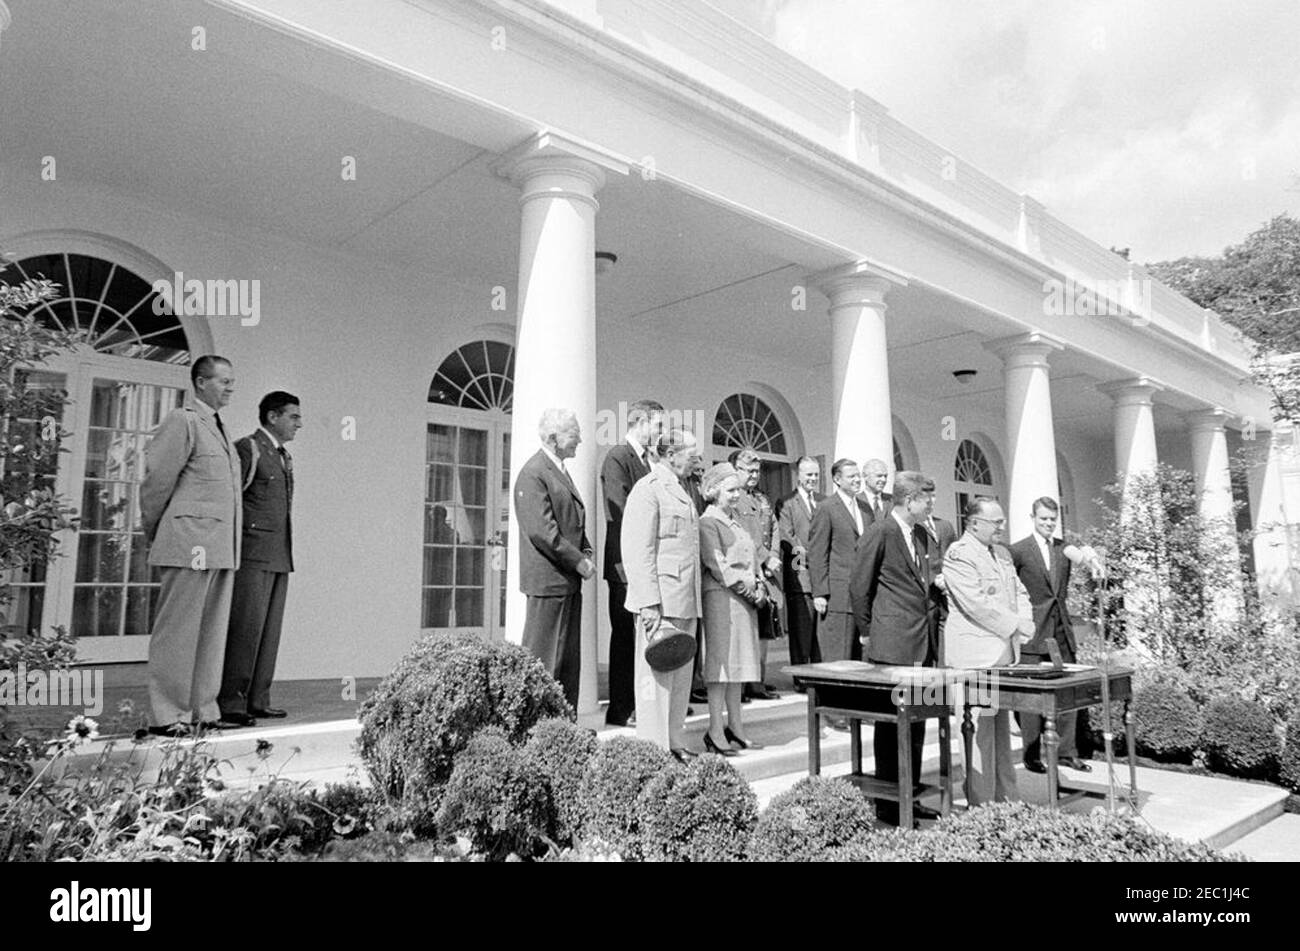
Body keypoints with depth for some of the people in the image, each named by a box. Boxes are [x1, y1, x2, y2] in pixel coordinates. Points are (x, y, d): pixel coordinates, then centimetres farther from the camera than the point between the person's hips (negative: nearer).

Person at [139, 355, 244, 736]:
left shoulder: (221, 429, 19)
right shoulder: (183, 422, -5)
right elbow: (157, 479, -6)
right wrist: (154, 534, 4)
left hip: (221, 547, 8)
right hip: (190, 545, -8)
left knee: (212, 631, 11)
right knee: (177, 631, -2)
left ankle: (204, 711, 18)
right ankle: (167, 716, 5)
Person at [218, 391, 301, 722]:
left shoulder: (285, 457, 20)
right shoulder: (248, 449, -4)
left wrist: (286, 553, 15)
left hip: (279, 557, 8)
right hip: (252, 555, -8)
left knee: (270, 630, 7)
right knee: (245, 627, -7)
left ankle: (258, 700, 11)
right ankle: (230, 701, 0)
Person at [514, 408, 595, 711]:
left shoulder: (560, 471, 18)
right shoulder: (533, 474, -13)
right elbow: (541, 530, -20)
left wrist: (586, 552, 7)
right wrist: (578, 561, -15)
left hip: (569, 578, 10)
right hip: (547, 580, -9)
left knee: (570, 661, 13)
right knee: (544, 662, -3)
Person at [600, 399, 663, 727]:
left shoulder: (645, 459, 16)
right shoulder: (617, 458, -10)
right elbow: (621, 513, -16)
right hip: (627, 564, -8)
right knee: (625, 637, 0)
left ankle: (638, 704, 18)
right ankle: (620, 710, 9)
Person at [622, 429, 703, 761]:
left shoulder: (680, 492, 21)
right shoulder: (648, 489, -8)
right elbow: (638, 550, -15)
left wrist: (693, 601, 18)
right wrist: (649, 603, -21)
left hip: (686, 601, 9)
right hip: (661, 602, -9)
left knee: (681, 675, 13)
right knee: (657, 675, -4)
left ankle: (675, 744, 22)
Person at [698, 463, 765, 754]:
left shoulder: (736, 522, 20)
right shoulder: (708, 522, -7)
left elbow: (753, 558, 19)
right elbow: (716, 564, -15)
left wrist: (760, 588, 3)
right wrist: (746, 588, -14)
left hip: (746, 600, 9)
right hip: (721, 598, -9)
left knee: (739, 662, 11)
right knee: (722, 662, -6)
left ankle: (735, 727, 19)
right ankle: (715, 732, 0)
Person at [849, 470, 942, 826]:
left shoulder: (921, 535, 16)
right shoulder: (880, 533, -10)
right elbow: (859, 587, -8)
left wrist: (931, 623, 17)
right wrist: (870, 632, -3)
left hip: (923, 644, 8)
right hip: (893, 645, -8)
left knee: (916, 724, 13)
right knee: (891, 725, -1)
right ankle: (887, 805, 8)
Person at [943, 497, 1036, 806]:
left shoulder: (1002, 553, 18)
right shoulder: (958, 555, -12)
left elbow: (1019, 590, 20)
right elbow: (977, 604, -19)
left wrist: (1025, 621, 2)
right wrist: (1014, 624, -12)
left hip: (1004, 650, 9)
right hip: (975, 653, -9)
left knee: (1001, 724, 13)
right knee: (981, 725, -6)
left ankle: (1005, 798, 22)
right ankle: (980, 805, 2)